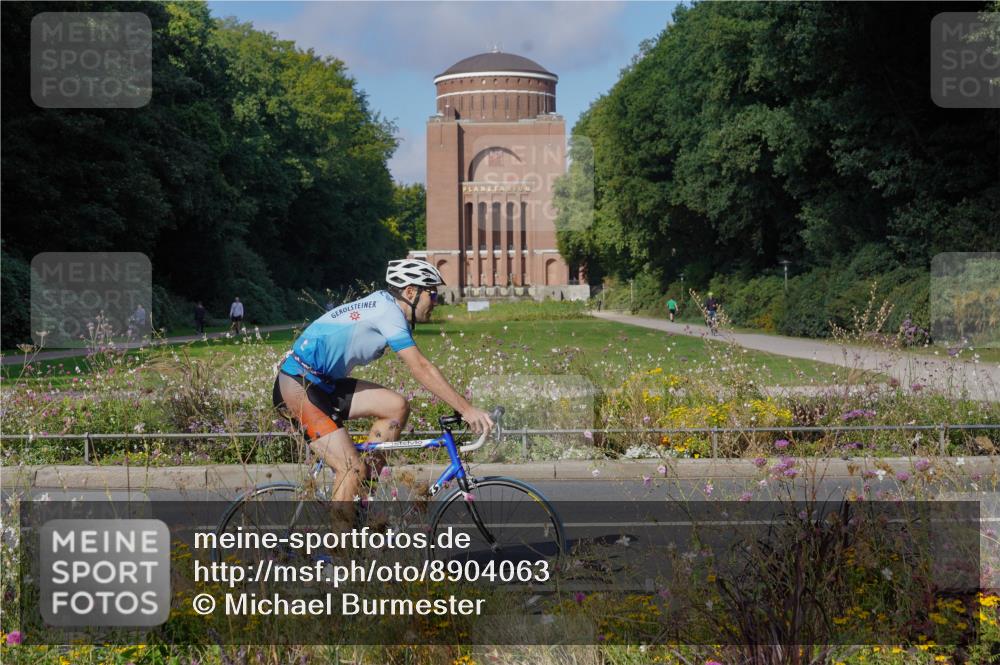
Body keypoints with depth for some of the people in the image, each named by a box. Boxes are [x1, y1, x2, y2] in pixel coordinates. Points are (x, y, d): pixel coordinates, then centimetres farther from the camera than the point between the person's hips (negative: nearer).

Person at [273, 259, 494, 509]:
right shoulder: (389, 312, -16)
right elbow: (421, 369, -22)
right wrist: (466, 409, -23)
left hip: (323, 384, 10)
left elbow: (420, 368, 18)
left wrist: (461, 407, 15)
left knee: (397, 406, 1)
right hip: (297, 386, -10)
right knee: (353, 469, -14)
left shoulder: (383, 303, 13)